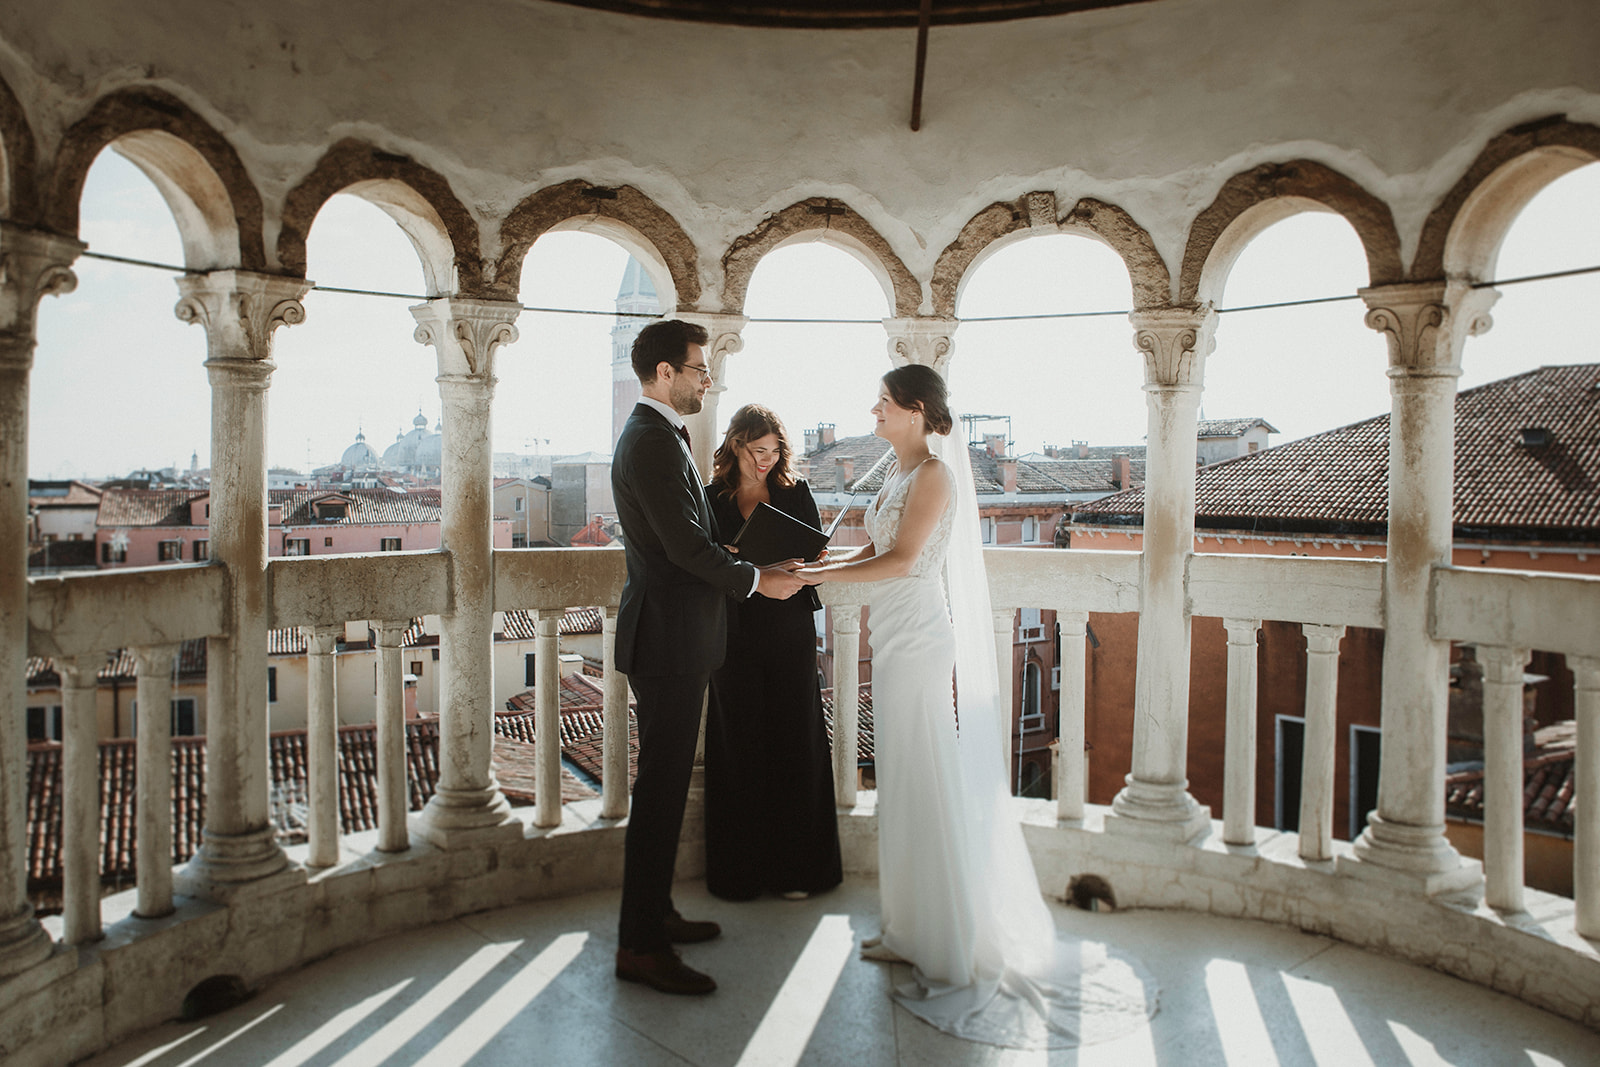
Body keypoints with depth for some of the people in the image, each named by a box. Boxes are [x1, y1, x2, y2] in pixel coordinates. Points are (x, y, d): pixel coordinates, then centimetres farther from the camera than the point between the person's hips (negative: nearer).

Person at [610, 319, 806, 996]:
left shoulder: (655, 435, 16)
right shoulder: (653, 442, -18)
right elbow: (687, 544, -22)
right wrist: (755, 579, -9)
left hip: (671, 636, 11)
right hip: (668, 640, -11)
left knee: (665, 782, 18)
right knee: (661, 788, -3)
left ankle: (654, 912, 32)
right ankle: (640, 946, 9)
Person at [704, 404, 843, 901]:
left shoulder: (796, 493, 6)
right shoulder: (712, 498, 4)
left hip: (790, 633, 1)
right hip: (735, 635, 0)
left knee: (794, 743, 4)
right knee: (739, 745, 5)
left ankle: (795, 867, 18)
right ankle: (740, 871, 18)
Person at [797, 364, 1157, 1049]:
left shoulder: (935, 472, -13)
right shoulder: (898, 470, 14)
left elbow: (902, 559, -18)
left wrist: (817, 576, -16)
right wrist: (813, 564, 3)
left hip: (919, 638, -9)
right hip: (894, 634, 9)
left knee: (930, 785, 0)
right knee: (902, 783, 14)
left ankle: (955, 946, 16)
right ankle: (912, 932, 28)